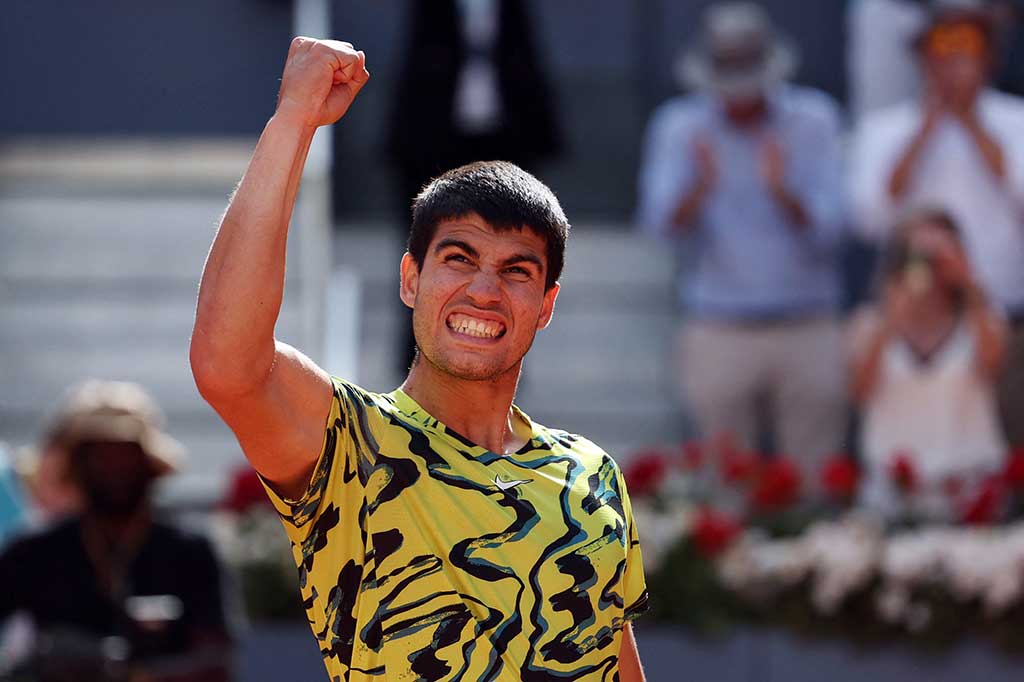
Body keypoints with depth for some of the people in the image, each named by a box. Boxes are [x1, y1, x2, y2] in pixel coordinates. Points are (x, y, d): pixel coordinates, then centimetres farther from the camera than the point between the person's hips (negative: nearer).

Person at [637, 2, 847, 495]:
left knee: (815, 484, 1)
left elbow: (827, 226, -8)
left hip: (807, 330, 0)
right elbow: (662, 223, -12)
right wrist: (701, 187, -32)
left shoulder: (813, 119, 1)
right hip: (720, 336, 0)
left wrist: (782, 192, -28)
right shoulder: (680, 126, 0)